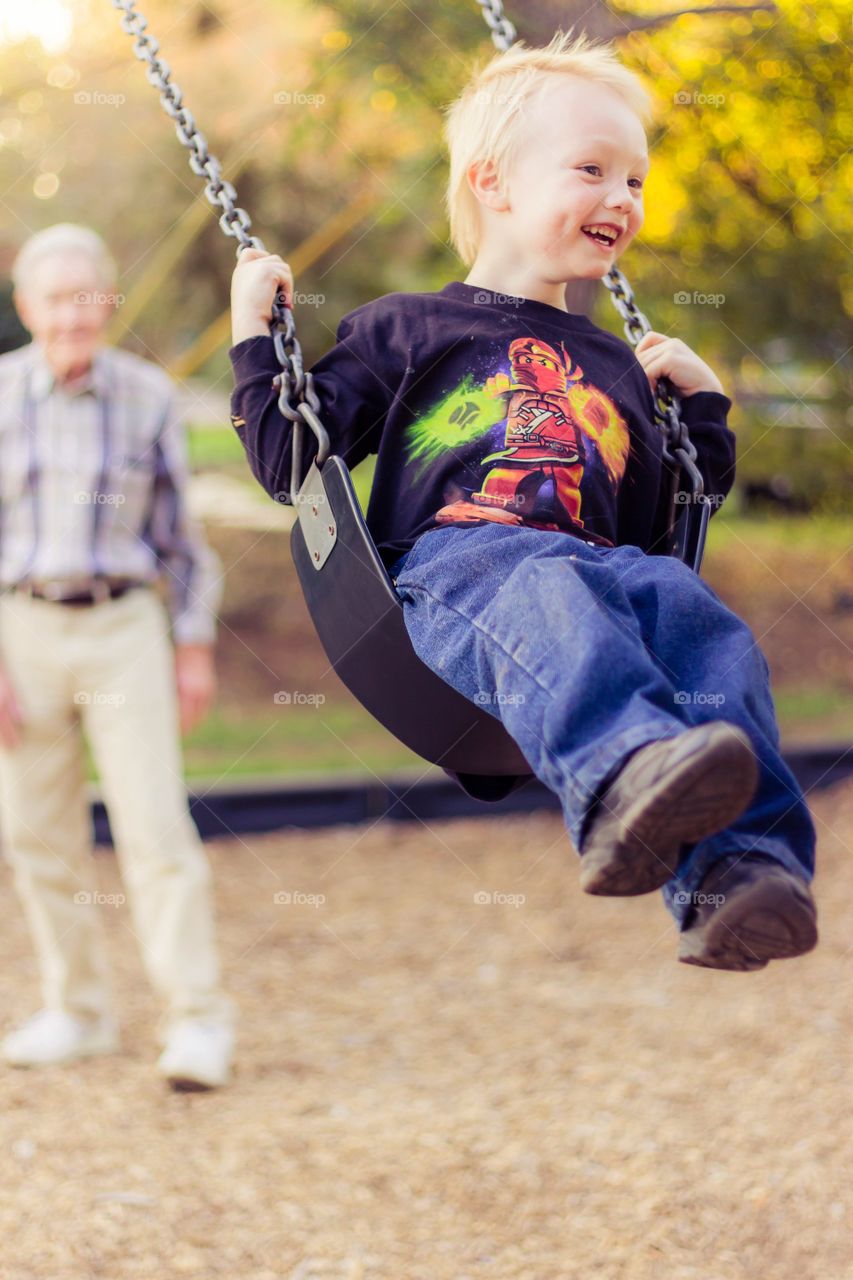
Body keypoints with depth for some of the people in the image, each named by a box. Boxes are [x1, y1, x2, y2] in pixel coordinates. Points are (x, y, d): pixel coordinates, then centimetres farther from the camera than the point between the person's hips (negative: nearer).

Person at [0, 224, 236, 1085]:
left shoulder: (147, 396, -1)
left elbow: (177, 529, 6)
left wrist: (196, 650, 4)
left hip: (123, 634, -1)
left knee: (156, 829, -9)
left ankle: (196, 1024, -4)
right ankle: (78, 1013, 21)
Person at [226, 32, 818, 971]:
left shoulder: (614, 367, 36)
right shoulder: (404, 329, 23)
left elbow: (661, 520, 40)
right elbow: (290, 460, 18)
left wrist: (701, 404, 36)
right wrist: (254, 337, 16)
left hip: (604, 561, 4)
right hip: (448, 560, -4)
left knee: (694, 611, -31)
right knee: (545, 595, -40)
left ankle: (740, 872, -52)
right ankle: (624, 778, -70)